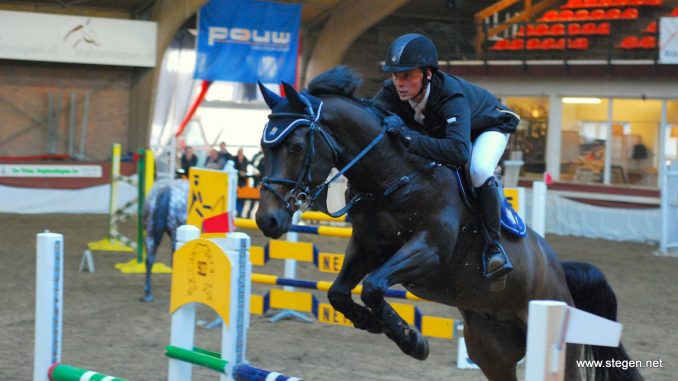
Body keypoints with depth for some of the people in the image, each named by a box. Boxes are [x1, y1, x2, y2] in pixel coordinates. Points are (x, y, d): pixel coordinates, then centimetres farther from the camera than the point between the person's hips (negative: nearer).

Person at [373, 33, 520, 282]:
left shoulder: (451, 97, -46)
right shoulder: (392, 92, -29)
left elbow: (459, 152, -59)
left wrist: (408, 138, -66)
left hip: (489, 125, -6)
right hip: (440, 128, 7)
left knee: (479, 171, -34)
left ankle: (493, 245, -18)